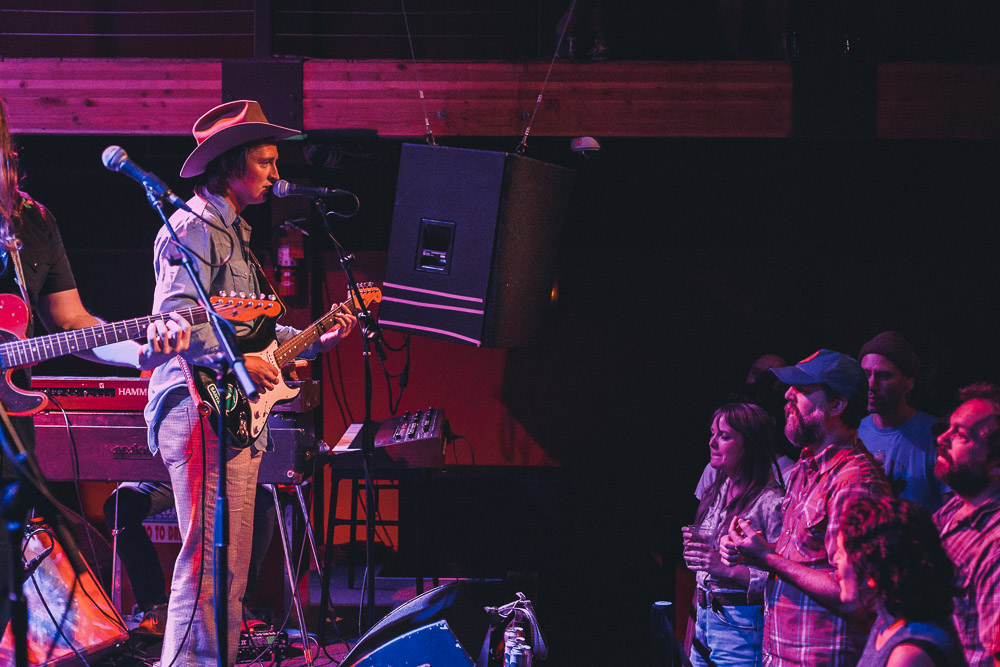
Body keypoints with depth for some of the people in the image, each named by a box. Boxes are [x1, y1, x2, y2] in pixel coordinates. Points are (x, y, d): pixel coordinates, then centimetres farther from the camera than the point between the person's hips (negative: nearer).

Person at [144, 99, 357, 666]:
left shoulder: (234, 233, 24)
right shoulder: (193, 228, -7)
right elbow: (174, 318, -19)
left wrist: (319, 341, 18)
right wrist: (237, 361, -24)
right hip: (201, 406, -10)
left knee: (233, 564, 9)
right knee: (210, 556, -15)